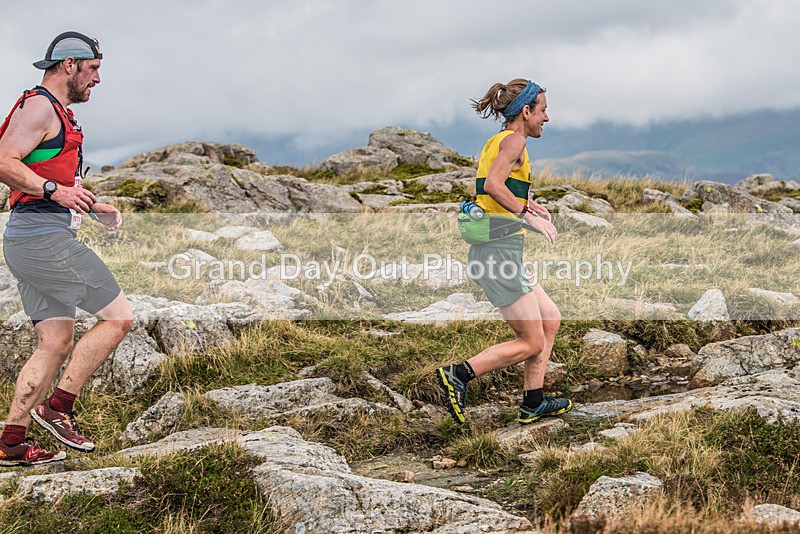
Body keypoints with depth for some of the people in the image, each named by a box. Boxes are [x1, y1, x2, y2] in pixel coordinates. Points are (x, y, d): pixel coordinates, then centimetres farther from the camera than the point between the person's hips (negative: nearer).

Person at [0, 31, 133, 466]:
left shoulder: (58, 114, 24)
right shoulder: (40, 106, -8)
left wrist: (94, 208, 23)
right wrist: (55, 190, -26)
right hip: (44, 238, -10)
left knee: (56, 344, 9)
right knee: (118, 317, -7)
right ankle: (59, 405, -4)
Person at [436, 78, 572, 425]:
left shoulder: (498, 142, 18)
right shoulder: (514, 140, -10)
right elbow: (494, 185, -25)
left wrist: (524, 204, 17)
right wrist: (528, 215, -21)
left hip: (490, 250, 10)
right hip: (499, 250, -10)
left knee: (551, 319, 15)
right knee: (531, 343, -5)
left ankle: (532, 403, 17)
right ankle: (458, 376, -6)